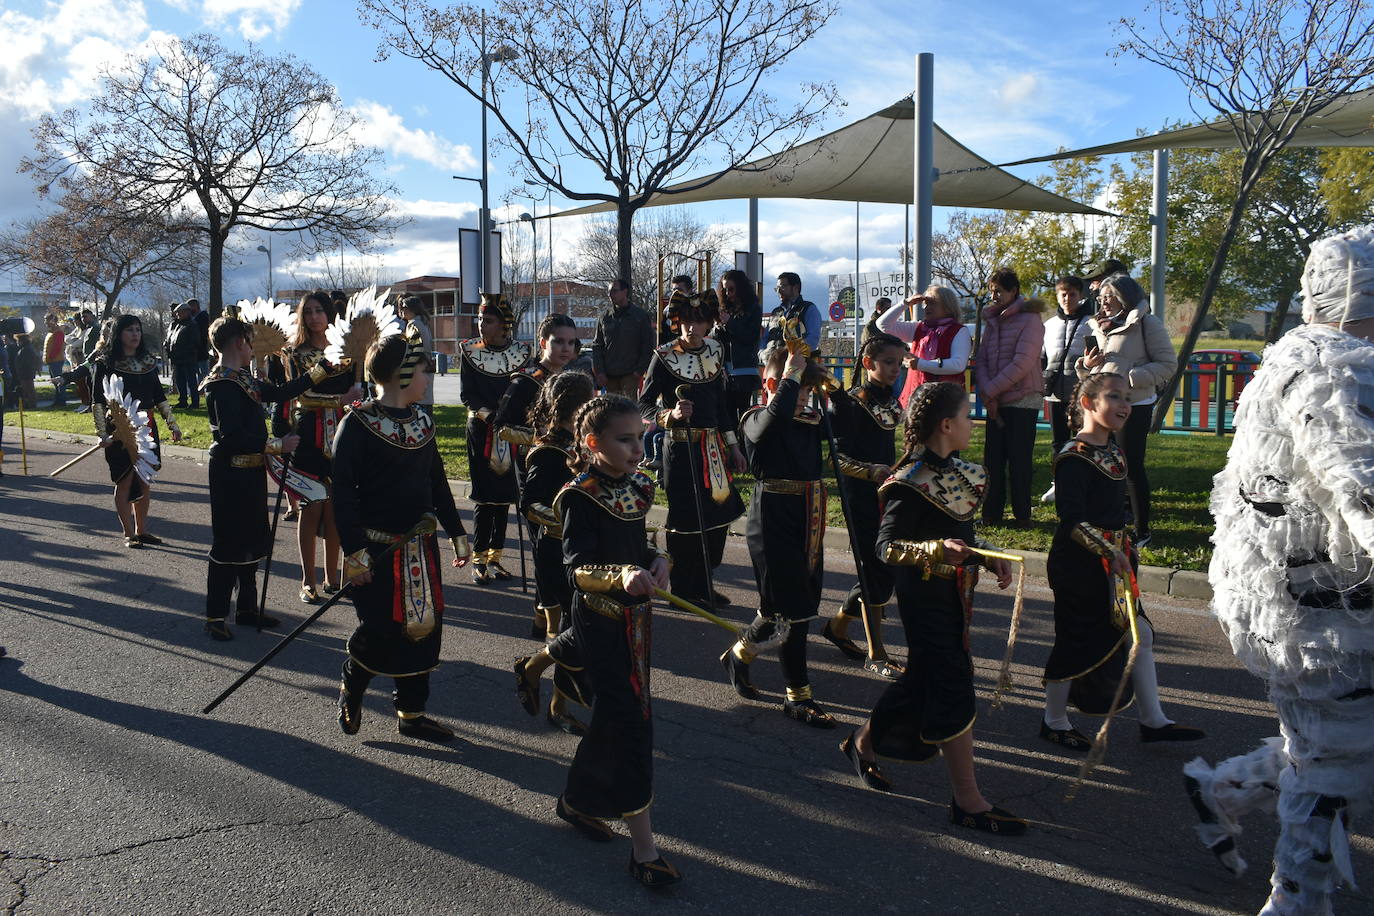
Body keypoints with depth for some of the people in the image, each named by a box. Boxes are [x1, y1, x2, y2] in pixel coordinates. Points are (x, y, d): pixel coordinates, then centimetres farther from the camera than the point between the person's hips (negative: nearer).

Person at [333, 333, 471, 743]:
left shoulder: (422, 421, 7)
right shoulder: (357, 424, -13)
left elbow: (438, 482, 15)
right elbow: (343, 491, -15)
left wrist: (457, 533, 15)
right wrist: (354, 551, -19)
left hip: (420, 546, 7)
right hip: (376, 548, -6)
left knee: (422, 628, 8)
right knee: (378, 631, -4)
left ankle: (411, 713, 22)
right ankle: (350, 690, 26)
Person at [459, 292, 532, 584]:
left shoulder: (520, 352, 3)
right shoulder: (470, 351, 0)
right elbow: (466, 394, -3)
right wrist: (488, 413, -19)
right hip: (481, 429, -2)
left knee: (504, 496, 6)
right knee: (485, 496, -4)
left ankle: (494, 557, 17)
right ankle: (479, 560, 5)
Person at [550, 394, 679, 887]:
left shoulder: (636, 487, 4)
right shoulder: (581, 497, -18)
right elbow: (576, 570, -26)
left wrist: (656, 560, -8)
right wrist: (621, 575, -44)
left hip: (635, 614, 8)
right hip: (600, 620, -8)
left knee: (614, 715, 18)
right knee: (631, 721, -7)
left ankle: (577, 800, 40)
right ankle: (643, 848, 1)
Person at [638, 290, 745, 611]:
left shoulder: (714, 352, 8)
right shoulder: (664, 357, -9)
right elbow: (644, 406, -9)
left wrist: (733, 446, 16)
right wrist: (671, 415, -28)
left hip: (713, 447, 6)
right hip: (681, 448, -6)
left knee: (718, 517, 11)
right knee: (686, 520, -2)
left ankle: (703, 585, 26)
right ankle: (683, 591, 13)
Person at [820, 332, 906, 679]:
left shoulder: (892, 401, 12)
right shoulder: (849, 402, -12)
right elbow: (839, 458, -17)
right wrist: (871, 471, -30)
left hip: (887, 494, 8)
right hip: (860, 497, -8)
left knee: (882, 572, 12)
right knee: (876, 575, -6)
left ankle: (838, 624, 33)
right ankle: (876, 655, 4)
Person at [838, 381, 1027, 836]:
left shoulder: (956, 472, 9)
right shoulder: (912, 483, -20)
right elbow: (887, 547, -21)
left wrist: (992, 559, 5)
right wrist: (937, 550, -35)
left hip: (955, 593, 10)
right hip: (926, 597, -10)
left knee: (923, 678, 19)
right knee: (953, 690, -6)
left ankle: (864, 742, 40)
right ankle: (968, 800, 4)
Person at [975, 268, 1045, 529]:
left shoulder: (1029, 319, -7)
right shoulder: (991, 320, 14)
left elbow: (1021, 364, -16)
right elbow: (981, 360, 6)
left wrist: (991, 390, -15)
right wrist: (986, 392, -10)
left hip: (1022, 400, -6)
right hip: (995, 402, 6)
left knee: (1018, 460, -1)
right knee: (992, 459, 7)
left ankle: (1022, 515, 7)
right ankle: (991, 513, 14)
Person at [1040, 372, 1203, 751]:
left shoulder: (1113, 452, 9)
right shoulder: (1073, 457, -19)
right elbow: (1071, 520, -25)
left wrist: (1125, 551, 20)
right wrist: (1109, 552, -28)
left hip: (1113, 560, 9)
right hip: (1077, 564, -9)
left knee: (1139, 634, 11)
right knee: (1076, 641, 2)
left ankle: (1153, 720, 23)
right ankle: (1054, 722, 20)